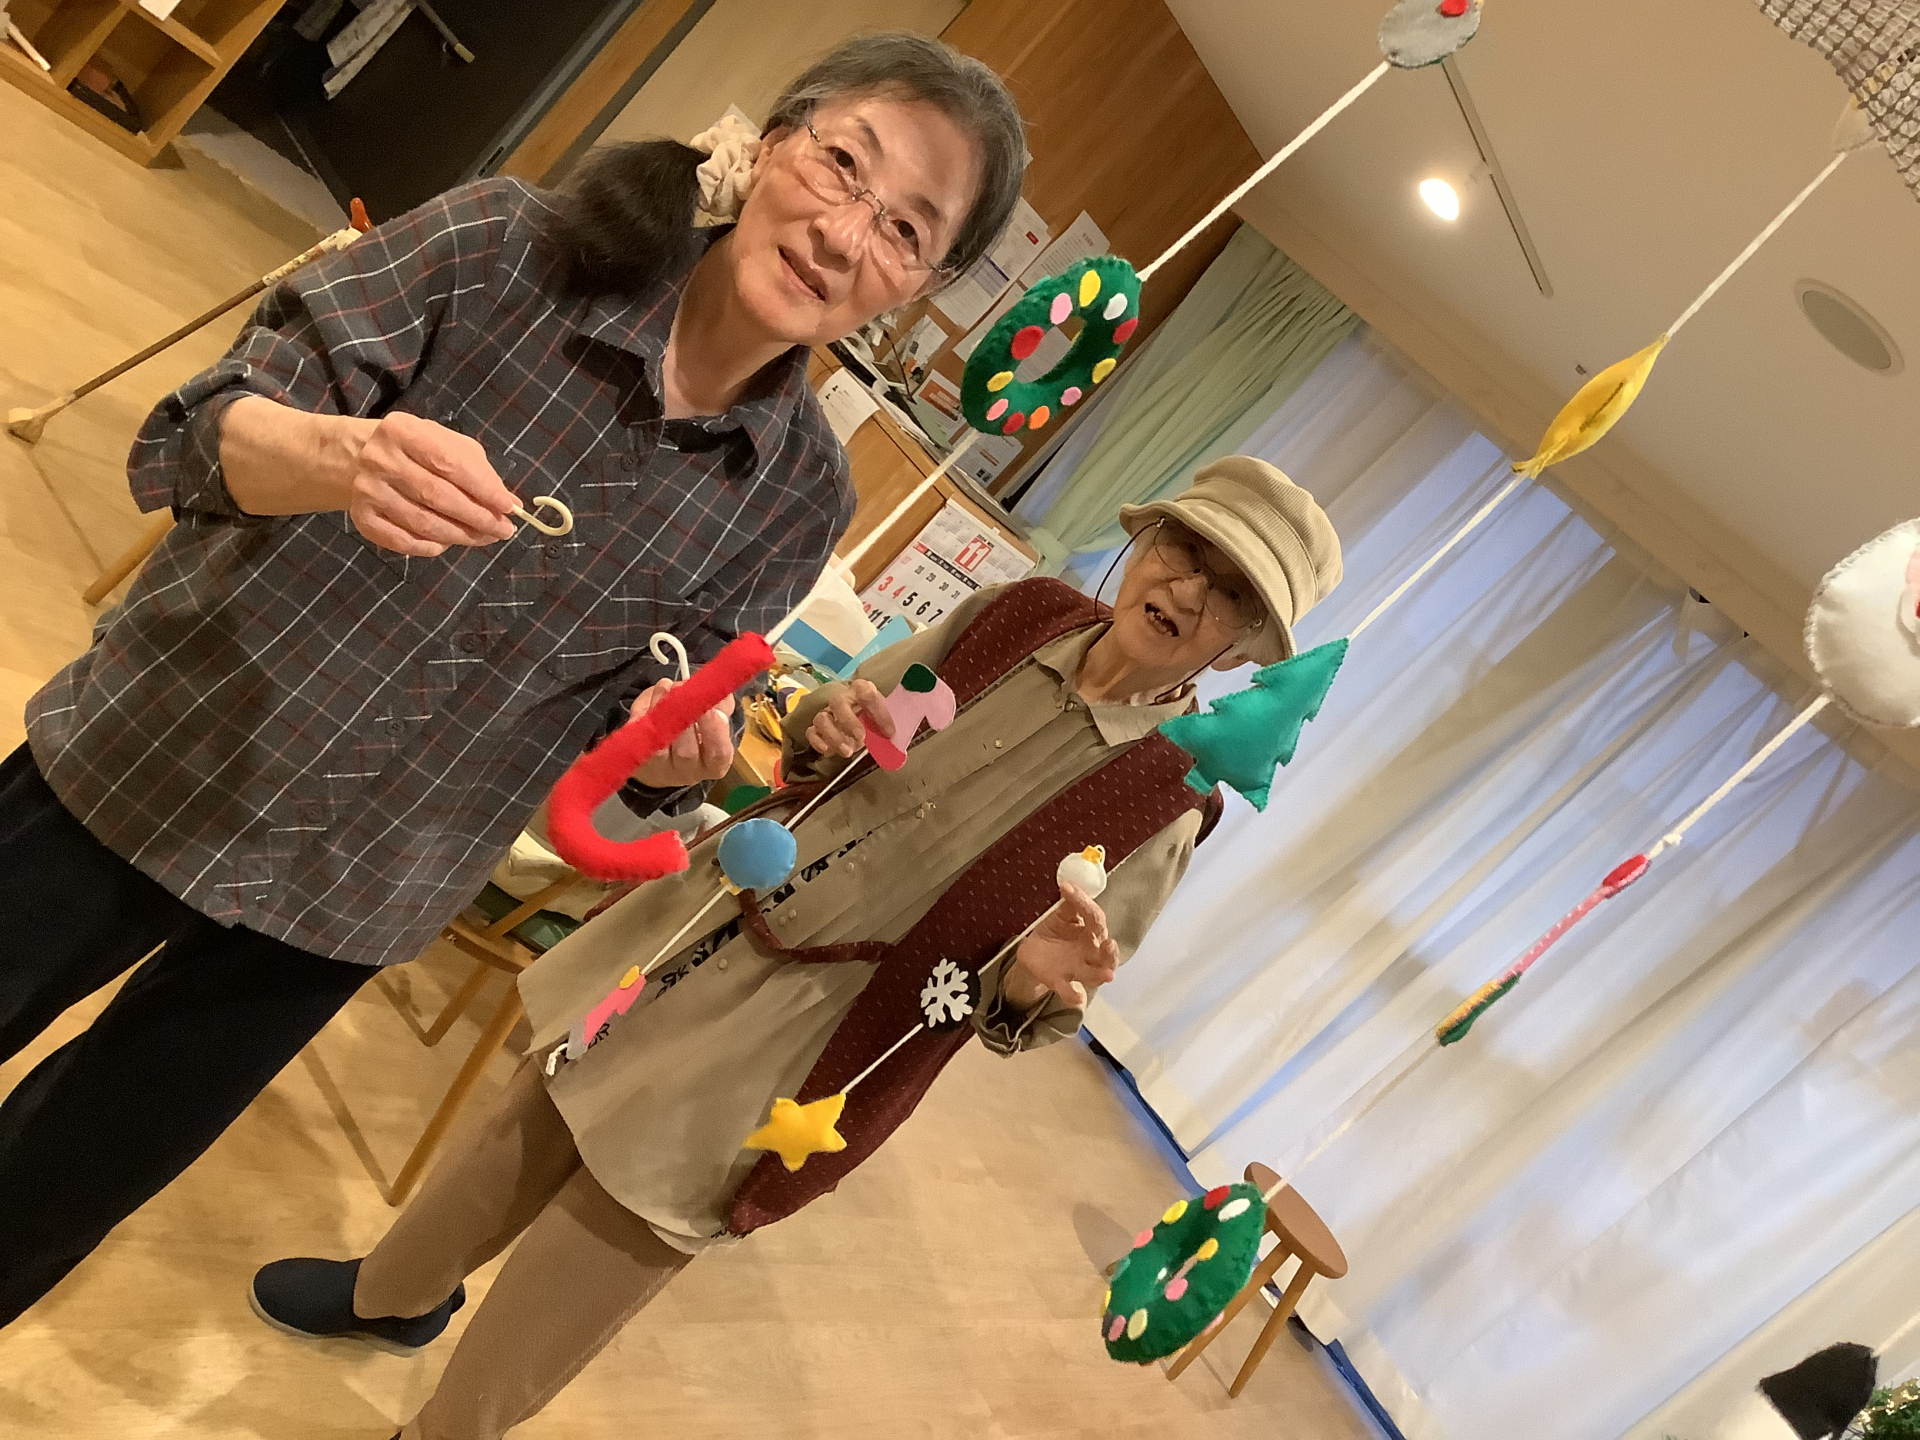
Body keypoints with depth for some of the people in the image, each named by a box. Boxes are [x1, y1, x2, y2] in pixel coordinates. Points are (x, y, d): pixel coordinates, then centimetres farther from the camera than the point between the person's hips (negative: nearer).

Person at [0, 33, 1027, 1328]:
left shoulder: (799, 496, -10)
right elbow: (200, 431, -17)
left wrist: (675, 756, -24)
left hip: (350, 899, 1)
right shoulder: (505, 245, -15)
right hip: (150, 768, -1)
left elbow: (624, 732, -1)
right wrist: (343, 456, -38)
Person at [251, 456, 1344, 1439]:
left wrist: (1036, 983, -32)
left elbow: (1021, 1013, -11)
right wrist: (826, 728, -14)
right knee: (524, 1136, 26)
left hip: (797, 1053, -5)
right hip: (701, 925, 6)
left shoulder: (1163, 809, -18)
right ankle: (394, 1294, 56)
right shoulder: (1024, 615, -5)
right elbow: (829, 724, 7)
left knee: (555, 1300, 11)